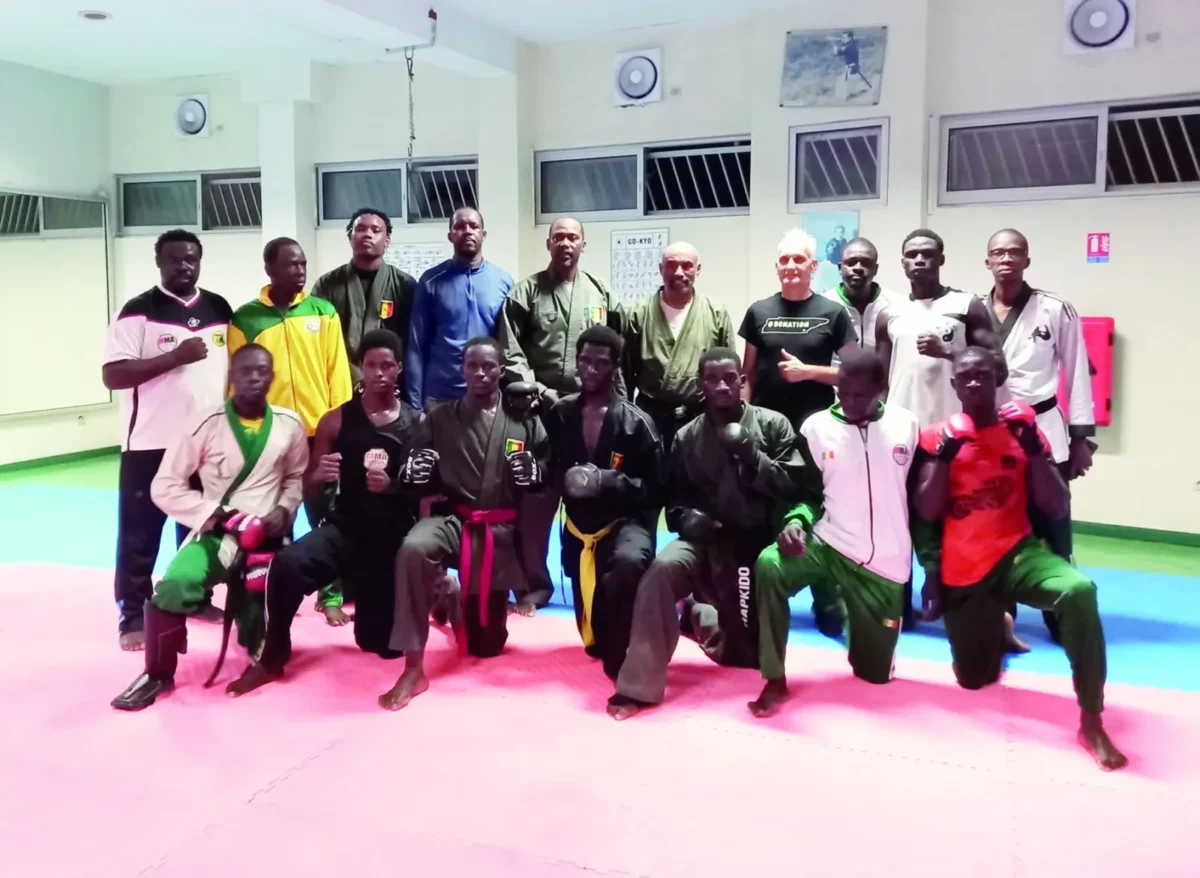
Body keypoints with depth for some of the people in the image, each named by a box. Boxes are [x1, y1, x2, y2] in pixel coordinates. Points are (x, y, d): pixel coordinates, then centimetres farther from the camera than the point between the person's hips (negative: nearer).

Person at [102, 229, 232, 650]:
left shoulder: (220, 309, 7)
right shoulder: (139, 311, -7)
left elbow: (236, 364, 15)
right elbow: (113, 376, -14)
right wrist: (176, 357, -22)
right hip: (151, 442, -4)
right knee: (140, 534, 3)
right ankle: (132, 616, 13)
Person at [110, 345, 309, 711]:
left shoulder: (290, 425, -1)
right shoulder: (206, 425, -9)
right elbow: (165, 487, -6)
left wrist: (284, 511, -5)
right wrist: (218, 515, -14)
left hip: (267, 537, 2)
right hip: (215, 533, -2)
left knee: (263, 639, -2)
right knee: (174, 587, -32)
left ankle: (249, 611, 38)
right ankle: (158, 674, -6)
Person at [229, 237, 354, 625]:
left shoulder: (323, 312, 4)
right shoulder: (245, 318, 1)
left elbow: (337, 374, 3)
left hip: (320, 433, 1)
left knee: (327, 520, 7)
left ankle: (332, 596, 17)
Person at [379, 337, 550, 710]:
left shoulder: (525, 422, 6)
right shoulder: (440, 418, 7)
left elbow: (544, 481, 6)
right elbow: (421, 479, 7)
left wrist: (531, 473, -17)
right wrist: (415, 473, -16)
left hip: (501, 531, 1)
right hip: (453, 520, -1)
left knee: (486, 644, 6)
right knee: (413, 550, -38)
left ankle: (458, 602, 43)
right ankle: (413, 669, -24)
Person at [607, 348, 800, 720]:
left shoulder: (773, 425, -1)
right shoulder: (687, 437, 4)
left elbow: (793, 487, -8)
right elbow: (675, 500, 7)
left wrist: (749, 453, -20)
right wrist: (688, 518, -16)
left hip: (757, 544, 0)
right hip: (707, 541, 0)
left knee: (744, 655, 8)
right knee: (661, 570, -35)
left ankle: (700, 614, 43)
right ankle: (637, 686, -24)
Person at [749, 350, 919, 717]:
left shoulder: (906, 426, -1)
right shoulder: (816, 427, -3)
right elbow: (809, 494, 5)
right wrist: (796, 522, -19)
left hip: (887, 564, 1)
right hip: (828, 543, 0)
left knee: (875, 672, 7)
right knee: (769, 566, -33)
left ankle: (853, 614, 40)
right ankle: (775, 680, -18)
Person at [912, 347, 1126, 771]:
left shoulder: (1023, 428, 2)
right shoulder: (938, 436, 1)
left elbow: (1057, 509, -5)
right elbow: (927, 513, -7)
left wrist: (1032, 445, -14)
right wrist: (945, 453, -17)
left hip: (1018, 552, 0)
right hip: (962, 572, 1)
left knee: (1079, 591, -35)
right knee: (974, 679, 9)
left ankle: (1091, 722, -22)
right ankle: (994, 625, 44)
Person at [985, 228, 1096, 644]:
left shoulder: (1056, 310, -1)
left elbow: (1077, 373, 1)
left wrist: (1082, 437, -2)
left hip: (1042, 431, -1)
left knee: (1051, 532, 5)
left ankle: (1062, 620, 21)